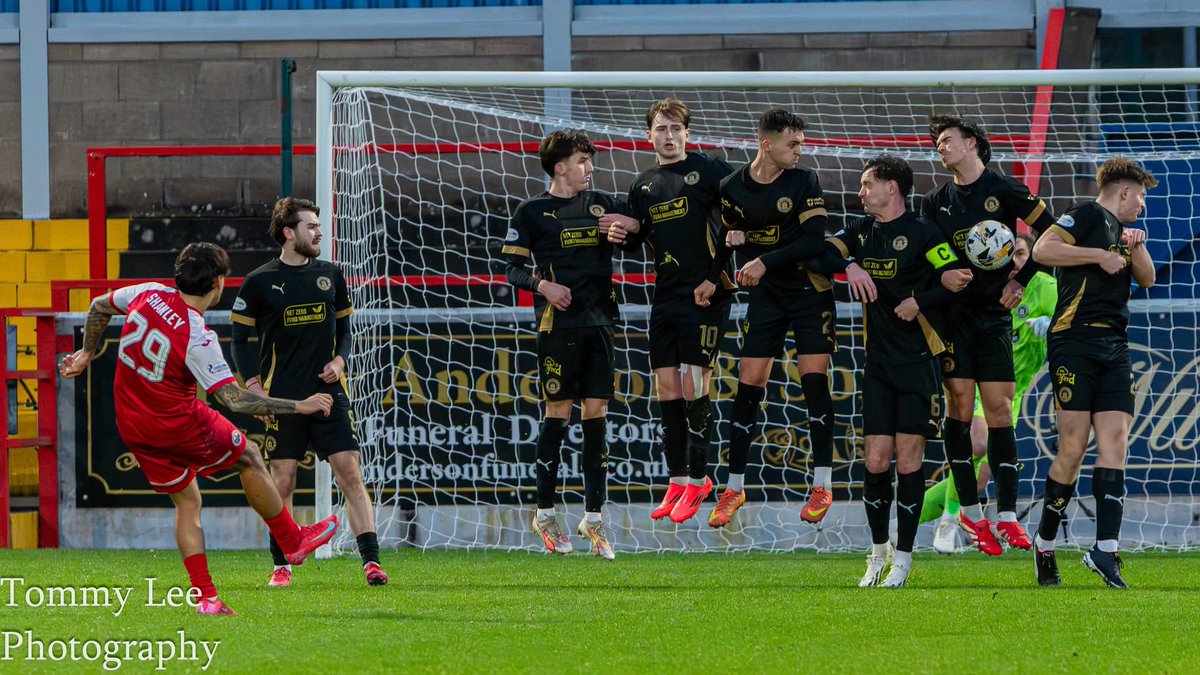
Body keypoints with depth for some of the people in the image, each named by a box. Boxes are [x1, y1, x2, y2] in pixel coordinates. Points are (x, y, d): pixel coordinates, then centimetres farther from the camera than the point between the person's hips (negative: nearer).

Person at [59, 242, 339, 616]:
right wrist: (299, 407, -20)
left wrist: (88, 352, 29)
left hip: (132, 427, 6)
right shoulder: (198, 337, -26)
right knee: (249, 458, 16)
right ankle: (293, 542, 30)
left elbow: (99, 307, 12)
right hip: (179, 424, -6)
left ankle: (205, 596, 11)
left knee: (186, 501, 17)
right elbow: (234, 399, -25)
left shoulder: (149, 294, -7)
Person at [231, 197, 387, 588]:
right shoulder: (259, 283, -1)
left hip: (328, 392, 2)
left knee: (350, 473, -7)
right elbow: (240, 339, 4)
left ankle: (370, 560, -8)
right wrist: (255, 389, -6)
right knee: (283, 481, 0)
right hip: (282, 396, -2)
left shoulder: (330, 276, 9)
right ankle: (281, 566, 11)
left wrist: (340, 360, -1)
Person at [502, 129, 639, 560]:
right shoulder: (532, 212, 3)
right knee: (557, 413, -4)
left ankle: (593, 516, 4)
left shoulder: (601, 205, 14)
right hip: (558, 325, -4)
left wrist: (630, 224, -2)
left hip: (598, 322, 4)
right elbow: (512, 268, 2)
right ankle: (545, 512, 6)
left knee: (597, 414, 1)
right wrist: (542, 285, -17)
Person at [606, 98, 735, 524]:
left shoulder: (708, 170, -4)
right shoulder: (643, 185, 15)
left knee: (695, 385, -8)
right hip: (665, 296, 6)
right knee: (666, 387, 6)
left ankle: (697, 479, -1)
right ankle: (678, 478, 15)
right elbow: (638, 236, 25)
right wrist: (622, 236, 2)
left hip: (705, 295, -6)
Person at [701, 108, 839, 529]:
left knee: (814, 380, -10)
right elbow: (727, 240, 12)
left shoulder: (804, 182, -9)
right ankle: (735, 487, 5)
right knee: (748, 385, -2)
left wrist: (764, 261, -23)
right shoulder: (732, 188, -1)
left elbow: (814, 241, -16)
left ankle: (822, 485, -3)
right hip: (765, 296, 2)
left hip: (810, 292, -2)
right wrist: (710, 280, -5)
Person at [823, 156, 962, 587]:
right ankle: (878, 552, 15)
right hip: (878, 361, 5)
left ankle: (903, 559, 0)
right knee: (876, 459, 0)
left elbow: (956, 281, -9)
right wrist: (850, 264, -19)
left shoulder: (922, 233, -5)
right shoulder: (862, 231, 12)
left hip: (918, 361, -5)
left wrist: (919, 301, -16)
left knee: (908, 457, -5)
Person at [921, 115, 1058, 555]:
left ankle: (1007, 515, -5)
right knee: (960, 403, -7)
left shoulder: (1004, 190, 2)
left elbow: (1052, 232, 3)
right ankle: (970, 511, 1)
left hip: (994, 313, -1)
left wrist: (1021, 279, -3)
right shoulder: (937, 203, 11)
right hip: (952, 313, 1)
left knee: (999, 409, -4)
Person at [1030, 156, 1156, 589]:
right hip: (1075, 339, -8)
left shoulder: (1120, 229, 24)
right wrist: (1100, 255, -14)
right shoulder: (1088, 216, -1)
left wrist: (1136, 247, 8)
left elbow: (1147, 280, 26)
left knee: (1114, 442, -6)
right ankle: (1045, 544, 5)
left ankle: (1105, 549, -14)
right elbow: (1043, 249, -15)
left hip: (1114, 347, 8)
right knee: (1074, 447, -9)